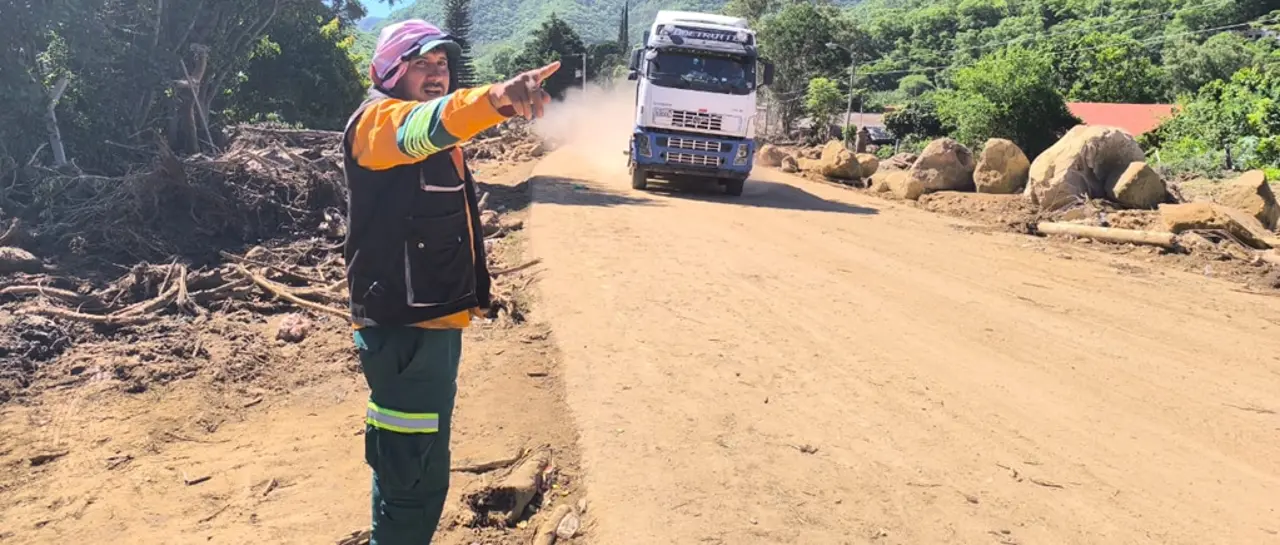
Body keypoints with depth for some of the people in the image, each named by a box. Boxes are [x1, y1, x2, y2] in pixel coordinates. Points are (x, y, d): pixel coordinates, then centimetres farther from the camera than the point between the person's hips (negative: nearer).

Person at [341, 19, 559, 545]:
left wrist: (471, 290, 28)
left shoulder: (435, 136, 18)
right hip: (401, 326, -10)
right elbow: (424, 127, -38)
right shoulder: (379, 120, -13)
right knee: (411, 475, -6)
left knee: (426, 467, 22)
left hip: (436, 319, 10)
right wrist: (495, 98, -56)